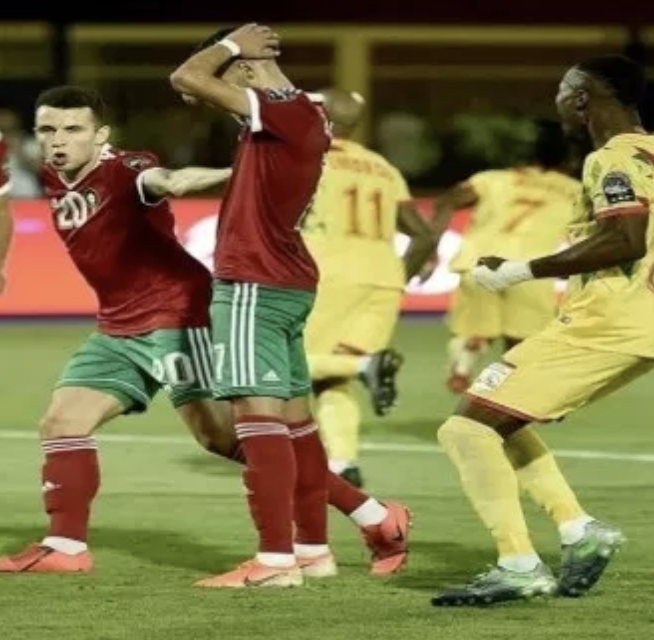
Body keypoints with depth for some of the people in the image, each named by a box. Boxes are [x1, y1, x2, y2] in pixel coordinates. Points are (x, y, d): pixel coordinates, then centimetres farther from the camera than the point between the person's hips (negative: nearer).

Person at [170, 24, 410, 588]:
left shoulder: (288, 112, -17)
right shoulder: (297, 115, 12)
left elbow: (187, 79, -20)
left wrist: (229, 44, -4)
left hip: (254, 286, -10)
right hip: (287, 283, 10)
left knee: (260, 414, -13)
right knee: (294, 417, 14)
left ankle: (276, 559, -17)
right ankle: (313, 547, 21)